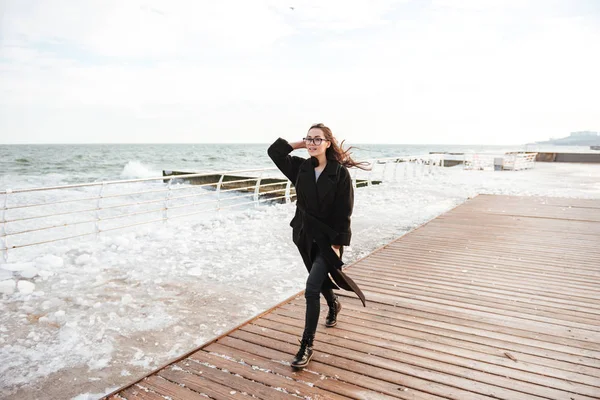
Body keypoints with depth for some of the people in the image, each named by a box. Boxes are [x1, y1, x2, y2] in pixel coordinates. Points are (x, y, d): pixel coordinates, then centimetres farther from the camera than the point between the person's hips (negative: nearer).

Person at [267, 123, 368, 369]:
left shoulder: (340, 173, -14)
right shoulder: (301, 167, -1)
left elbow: (344, 213, -15)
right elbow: (273, 151, 4)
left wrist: (337, 245, -17)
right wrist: (299, 144, -1)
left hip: (328, 239, -6)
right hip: (305, 236, 6)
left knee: (311, 290, -11)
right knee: (319, 280, 25)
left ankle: (307, 346, 2)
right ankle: (334, 305, 57)